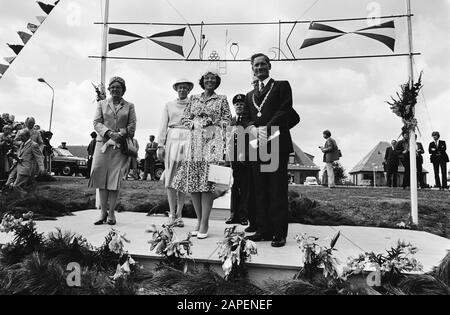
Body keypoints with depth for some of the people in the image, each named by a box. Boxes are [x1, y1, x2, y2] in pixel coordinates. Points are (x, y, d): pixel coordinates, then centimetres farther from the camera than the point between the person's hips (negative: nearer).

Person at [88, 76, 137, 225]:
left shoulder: (129, 106, 12)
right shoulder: (101, 104, 15)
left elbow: (132, 126, 5)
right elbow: (96, 123, 5)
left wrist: (121, 134, -11)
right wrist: (109, 133, -12)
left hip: (121, 146, -1)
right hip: (103, 144, 1)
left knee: (115, 179, -5)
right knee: (102, 178, -4)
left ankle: (111, 213, 1)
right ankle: (103, 212, 4)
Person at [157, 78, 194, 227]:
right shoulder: (169, 105, 16)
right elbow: (163, 126, 11)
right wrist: (160, 145, 0)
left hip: (188, 141, -1)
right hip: (172, 140, 1)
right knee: (171, 179, -3)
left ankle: (179, 214, 6)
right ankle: (172, 214, 5)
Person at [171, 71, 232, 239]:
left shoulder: (222, 99, 11)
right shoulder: (194, 99, 19)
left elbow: (227, 120, 7)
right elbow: (184, 118, 17)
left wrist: (212, 122, -6)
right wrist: (194, 124, -1)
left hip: (213, 141, -3)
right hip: (194, 141, 3)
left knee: (208, 181, -10)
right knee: (192, 181, -1)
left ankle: (204, 223, -5)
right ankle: (199, 219, 11)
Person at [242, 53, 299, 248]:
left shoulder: (282, 86, 10)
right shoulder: (249, 95, 24)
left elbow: (285, 111, -5)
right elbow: (246, 119, 13)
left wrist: (267, 129, -15)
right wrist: (254, 130, -9)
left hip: (277, 144, -5)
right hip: (257, 146, 5)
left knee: (278, 190, -4)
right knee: (260, 191, 5)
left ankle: (279, 234, 2)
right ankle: (263, 230, 12)